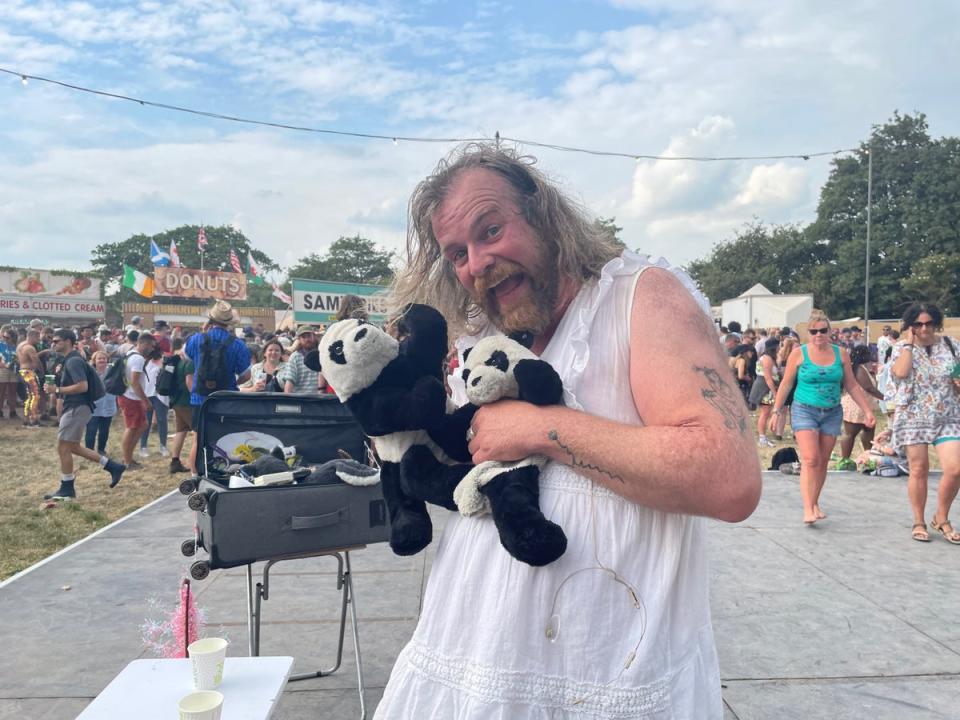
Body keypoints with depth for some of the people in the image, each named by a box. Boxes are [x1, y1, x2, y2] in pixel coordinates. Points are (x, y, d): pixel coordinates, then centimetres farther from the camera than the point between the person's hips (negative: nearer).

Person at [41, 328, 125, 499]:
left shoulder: (73, 361, -17)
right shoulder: (69, 360, 15)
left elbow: (82, 386, -26)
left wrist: (57, 390, -23)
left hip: (77, 409, -11)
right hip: (73, 408, 11)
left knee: (63, 448, -3)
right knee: (73, 447, 16)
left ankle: (66, 489, 8)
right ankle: (113, 466, 18)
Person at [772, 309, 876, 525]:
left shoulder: (840, 354, 4)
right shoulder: (798, 353, -4)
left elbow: (852, 385, 9)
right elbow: (786, 384, 1)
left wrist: (867, 410, 5)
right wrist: (776, 411, -1)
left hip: (832, 413, 3)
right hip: (804, 411, -3)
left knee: (823, 462, 8)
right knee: (810, 459, -15)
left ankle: (815, 503, 23)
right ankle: (808, 509, -17)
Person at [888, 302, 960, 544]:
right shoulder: (902, 348, 1)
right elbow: (900, 372, -19)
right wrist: (909, 342, -11)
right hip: (913, 418, -2)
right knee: (919, 470, 3)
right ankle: (918, 522, 17)